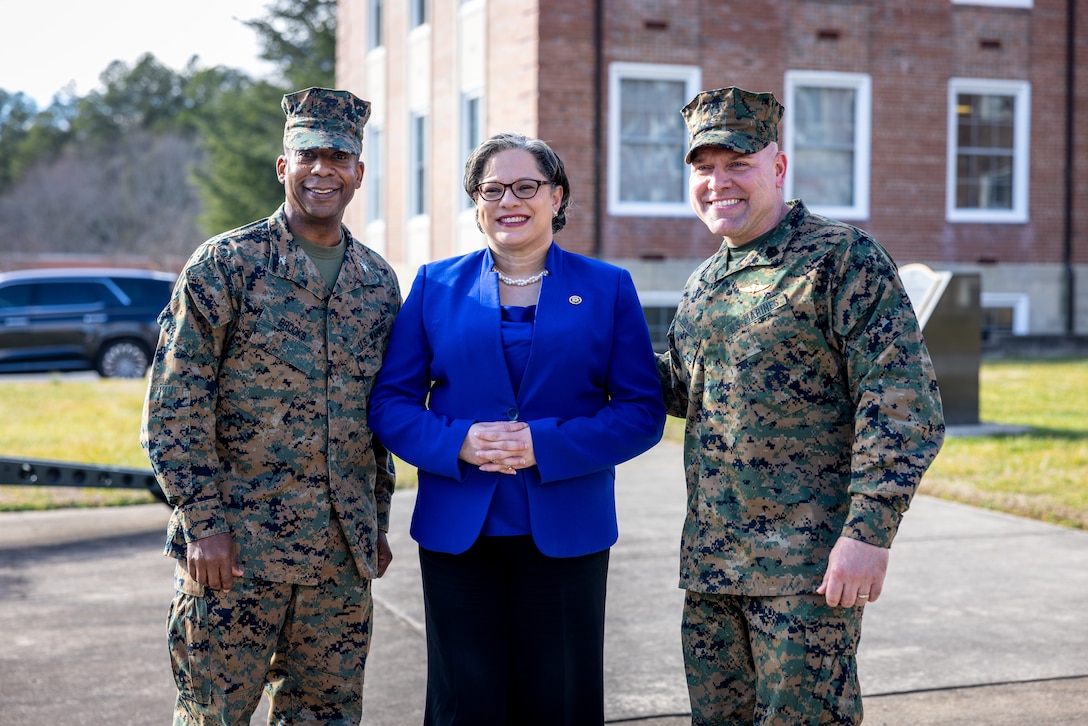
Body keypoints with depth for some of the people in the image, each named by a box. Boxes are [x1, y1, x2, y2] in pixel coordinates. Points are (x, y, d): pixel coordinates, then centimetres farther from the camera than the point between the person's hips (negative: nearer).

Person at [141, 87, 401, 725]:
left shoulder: (379, 281, 10)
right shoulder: (226, 264, -5)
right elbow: (174, 407, -7)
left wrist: (378, 523, 15)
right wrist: (202, 522, -13)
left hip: (343, 553, 5)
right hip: (235, 548, -4)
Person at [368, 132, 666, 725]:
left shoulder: (608, 288, 5)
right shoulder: (435, 285, 8)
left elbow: (643, 411, -1)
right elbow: (390, 402, 5)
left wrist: (545, 446, -15)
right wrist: (457, 443, -14)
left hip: (565, 535, 0)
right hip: (456, 533, 1)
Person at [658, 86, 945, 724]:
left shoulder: (844, 259, -8)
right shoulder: (704, 282, 16)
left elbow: (903, 402, -15)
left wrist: (870, 530, -22)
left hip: (809, 568, -7)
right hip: (710, 564, 8)